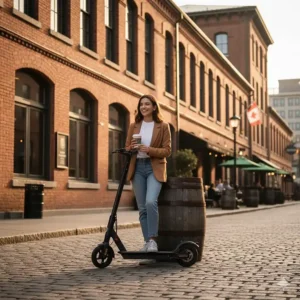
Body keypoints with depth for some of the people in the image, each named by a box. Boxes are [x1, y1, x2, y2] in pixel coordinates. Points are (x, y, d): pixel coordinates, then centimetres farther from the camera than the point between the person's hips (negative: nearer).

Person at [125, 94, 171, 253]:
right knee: (142, 208, 4)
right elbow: (126, 148, 14)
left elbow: (167, 150, -2)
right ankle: (147, 241, 12)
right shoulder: (134, 126, 11)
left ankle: (153, 239, -16)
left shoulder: (163, 126, 2)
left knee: (151, 202, -24)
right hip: (137, 168, 4)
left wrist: (149, 150, -18)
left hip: (154, 168, -4)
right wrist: (131, 147, -9)